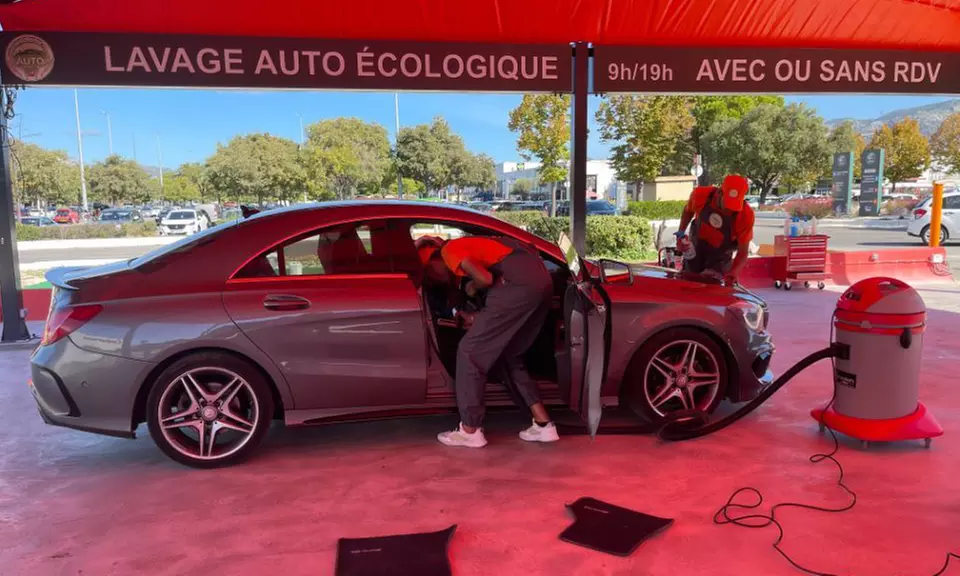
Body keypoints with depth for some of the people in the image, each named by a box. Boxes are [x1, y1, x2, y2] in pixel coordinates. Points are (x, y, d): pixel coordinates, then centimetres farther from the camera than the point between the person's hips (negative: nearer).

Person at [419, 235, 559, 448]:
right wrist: (478, 319, 29)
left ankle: (470, 430, 12)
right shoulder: (466, 248, 33)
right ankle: (544, 425, 19)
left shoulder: (449, 250, 6)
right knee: (509, 355, 21)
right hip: (541, 278, 10)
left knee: (470, 350, 3)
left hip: (521, 280, -10)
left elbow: (485, 279, -9)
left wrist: (472, 287, 12)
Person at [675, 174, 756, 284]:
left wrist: (734, 271, -44)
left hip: (720, 257, -2)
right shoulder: (701, 194, -28)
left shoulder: (746, 215, -32)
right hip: (696, 248, 2)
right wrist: (681, 232, -16)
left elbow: (743, 250, -26)